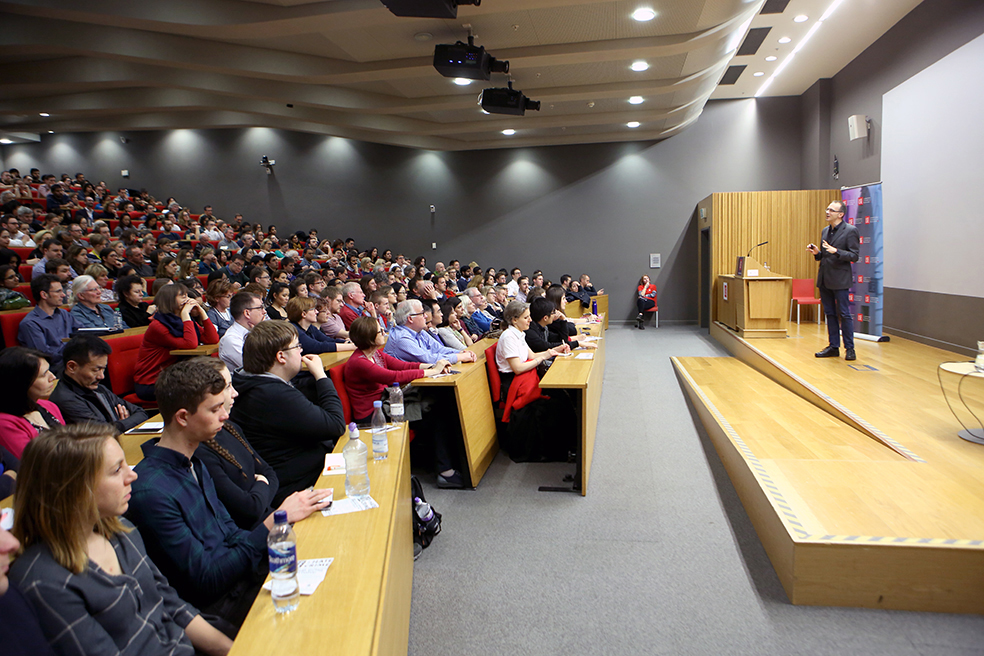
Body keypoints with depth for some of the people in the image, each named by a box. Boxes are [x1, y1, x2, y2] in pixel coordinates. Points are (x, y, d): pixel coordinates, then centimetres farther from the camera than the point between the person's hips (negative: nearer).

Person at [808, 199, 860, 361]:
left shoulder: (850, 231, -7)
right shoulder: (825, 231, 15)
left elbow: (854, 256, -11)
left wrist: (836, 251, -23)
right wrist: (817, 253, 2)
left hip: (840, 279, -7)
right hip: (824, 279, 7)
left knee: (844, 314, -3)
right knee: (830, 314, 11)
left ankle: (849, 349, 5)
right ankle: (833, 347, 19)